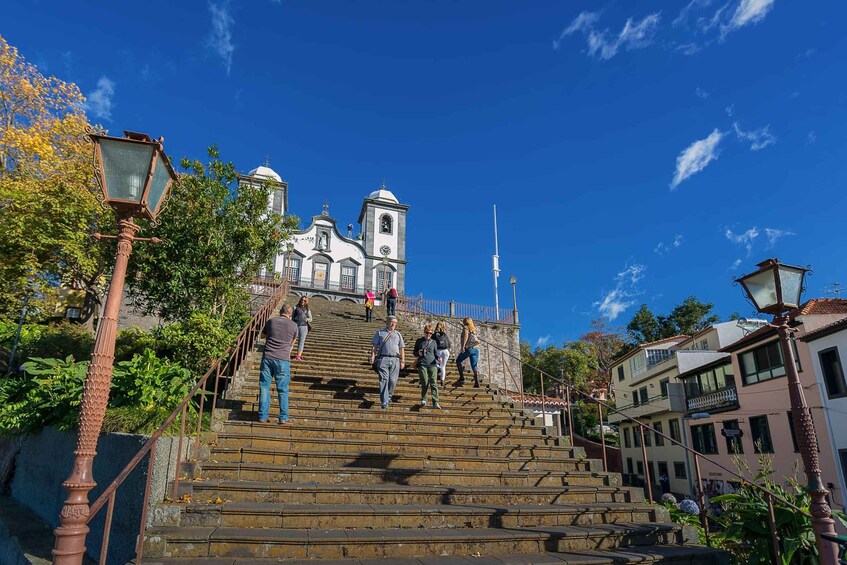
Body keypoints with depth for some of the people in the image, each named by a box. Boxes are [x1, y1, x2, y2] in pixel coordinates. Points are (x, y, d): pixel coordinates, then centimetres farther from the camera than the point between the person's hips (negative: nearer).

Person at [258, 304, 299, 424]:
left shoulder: (270, 321, 5)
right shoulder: (293, 325, 1)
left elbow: (263, 335, 23)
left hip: (267, 357, 2)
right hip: (283, 359, -2)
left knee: (264, 387, 8)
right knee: (282, 389, 5)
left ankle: (263, 416, 10)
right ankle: (283, 417, 7)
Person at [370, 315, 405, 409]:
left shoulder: (398, 334, 19)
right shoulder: (380, 333, 12)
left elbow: (401, 348, 17)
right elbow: (374, 346, 7)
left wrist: (403, 361, 11)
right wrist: (372, 357, -4)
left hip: (395, 360, 2)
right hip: (383, 359, -2)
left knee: (393, 380, 1)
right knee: (384, 380, -8)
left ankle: (389, 396, 24)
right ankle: (384, 401, -9)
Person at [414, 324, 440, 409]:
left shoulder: (433, 342, 13)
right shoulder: (419, 341, 10)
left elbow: (436, 353, 17)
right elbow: (414, 352, 17)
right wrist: (418, 353, -6)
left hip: (432, 364, 1)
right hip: (422, 364, -1)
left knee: (433, 383, -8)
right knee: (425, 383, 0)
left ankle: (435, 403, -9)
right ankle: (423, 400, 19)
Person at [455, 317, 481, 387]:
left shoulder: (466, 327, 4)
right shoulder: (473, 330, 24)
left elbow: (465, 336, -14)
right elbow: (478, 341, 17)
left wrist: (463, 346, -18)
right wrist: (472, 346, 11)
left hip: (468, 349, -6)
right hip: (475, 350, 6)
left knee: (458, 361, 15)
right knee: (474, 366, 2)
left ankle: (462, 377, 6)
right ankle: (477, 382, -12)